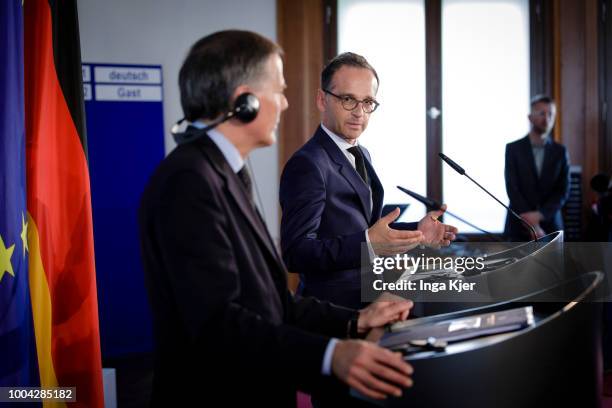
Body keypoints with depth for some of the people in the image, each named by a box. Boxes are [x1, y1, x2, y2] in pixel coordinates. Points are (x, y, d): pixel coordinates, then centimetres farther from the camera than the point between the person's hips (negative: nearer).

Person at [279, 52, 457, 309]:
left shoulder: (361, 155, 15)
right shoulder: (307, 165, -14)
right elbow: (295, 252, -22)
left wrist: (416, 232, 8)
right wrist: (368, 244, -32)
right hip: (335, 312, -8)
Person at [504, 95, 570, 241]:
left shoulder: (560, 152, 7)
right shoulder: (513, 148, 1)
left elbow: (564, 191, 0)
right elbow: (512, 188, -7)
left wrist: (540, 215, -15)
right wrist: (531, 222, -15)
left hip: (550, 227, 2)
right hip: (520, 227, -2)